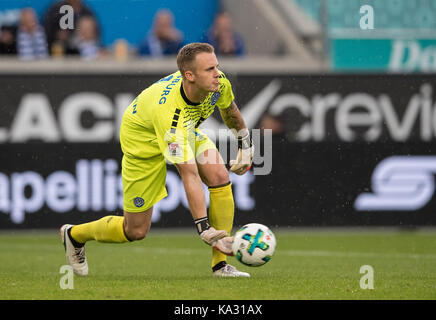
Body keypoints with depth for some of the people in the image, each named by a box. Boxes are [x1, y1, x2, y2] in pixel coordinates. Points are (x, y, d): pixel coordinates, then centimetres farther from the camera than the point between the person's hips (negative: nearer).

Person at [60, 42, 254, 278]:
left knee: (220, 178, -20)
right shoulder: (169, 110, -45)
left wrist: (244, 143, 14)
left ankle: (219, 264, -10)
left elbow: (229, 108, 3)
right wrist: (205, 230, -47)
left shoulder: (219, 82, -26)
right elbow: (189, 176, -46)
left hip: (185, 131, 6)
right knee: (136, 230, 0)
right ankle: (74, 235, 29)